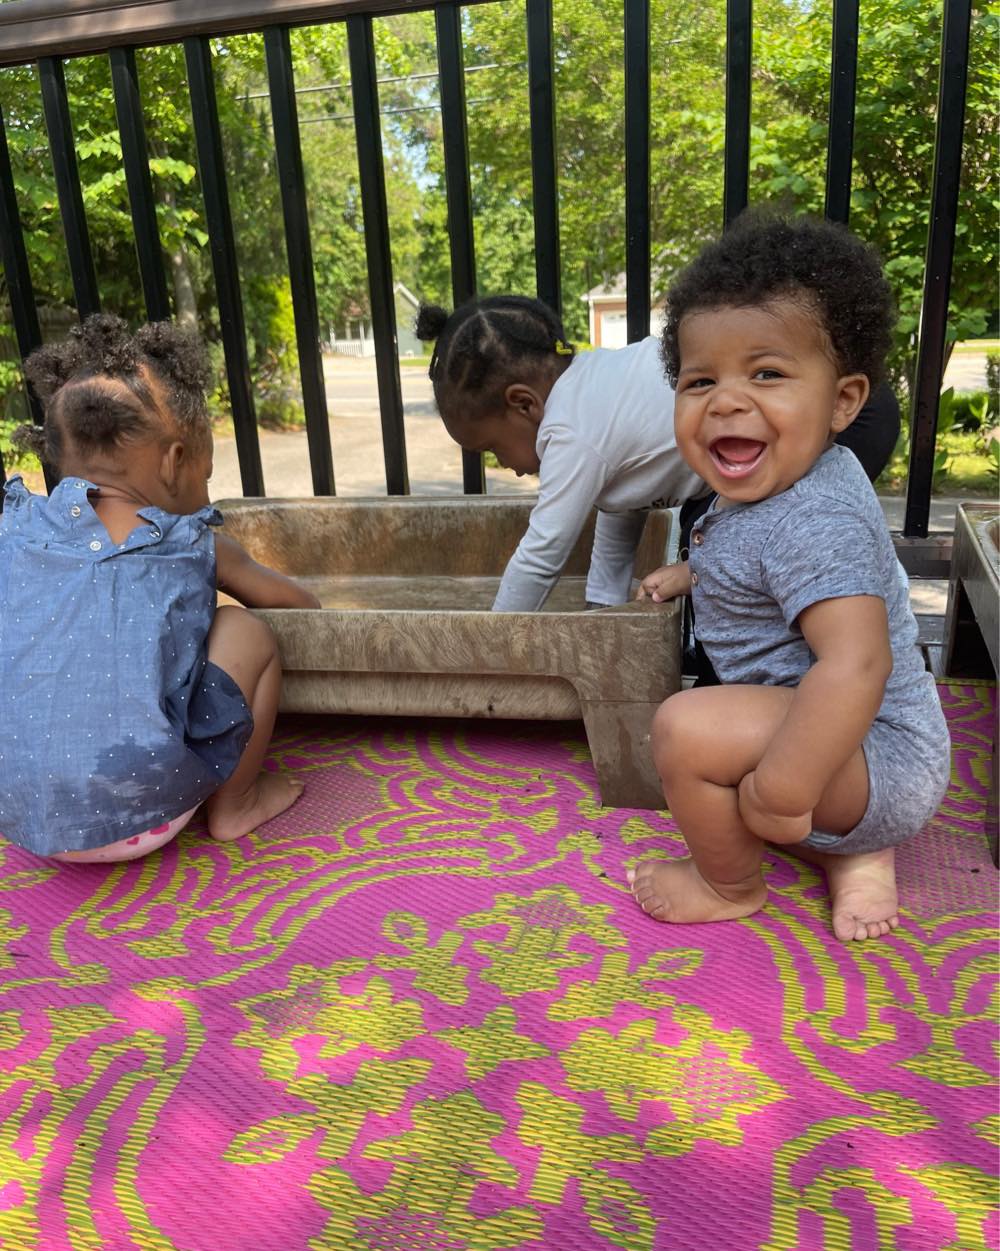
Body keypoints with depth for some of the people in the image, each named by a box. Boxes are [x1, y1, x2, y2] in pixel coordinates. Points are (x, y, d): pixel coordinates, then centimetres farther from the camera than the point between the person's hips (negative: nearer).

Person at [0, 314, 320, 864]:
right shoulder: (193, 546, 2)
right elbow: (292, 600, 19)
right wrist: (316, 611, 41)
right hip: (133, 816, -4)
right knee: (247, 632, 7)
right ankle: (233, 805, 19)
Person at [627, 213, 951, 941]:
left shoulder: (813, 522, -29)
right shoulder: (787, 478, 1)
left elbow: (855, 664, -39)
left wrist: (781, 793, -36)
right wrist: (695, 573, 21)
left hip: (882, 759, -11)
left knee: (690, 727, -29)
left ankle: (730, 885, 0)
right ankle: (854, 855, 13)